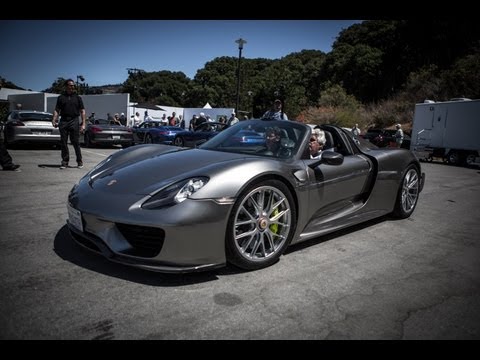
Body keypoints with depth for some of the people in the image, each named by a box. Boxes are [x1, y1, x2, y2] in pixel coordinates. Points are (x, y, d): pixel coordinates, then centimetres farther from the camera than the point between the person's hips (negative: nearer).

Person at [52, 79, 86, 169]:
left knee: (75, 142, -3)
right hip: (63, 121, 2)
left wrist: (83, 124, -4)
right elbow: (57, 110, 9)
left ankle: (79, 161, 7)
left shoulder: (77, 97, 10)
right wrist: (54, 120, -8)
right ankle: (65, 162, 11)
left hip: (74, 121, -2)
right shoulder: (61, 97, 12)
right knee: (63, 143, 3)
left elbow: (82, 111, 6)